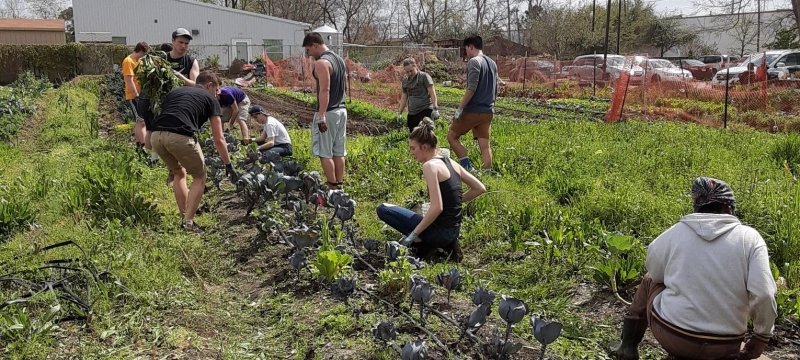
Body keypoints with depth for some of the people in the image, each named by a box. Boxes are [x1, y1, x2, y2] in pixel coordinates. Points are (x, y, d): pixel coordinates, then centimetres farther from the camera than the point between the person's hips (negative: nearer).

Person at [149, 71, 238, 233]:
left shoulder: (175, 91, 32)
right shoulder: (209, 99, 19)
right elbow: (219, 139, 15)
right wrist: (228, 165, 23)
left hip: (156, 136, 5)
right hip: (180, 136, -5)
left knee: (179, 174, 29)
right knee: (199, 177, 17)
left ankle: (185, 218, 28)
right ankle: (188, 222, 8)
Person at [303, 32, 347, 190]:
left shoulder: (321, 63, -15)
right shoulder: (339, 59, 15)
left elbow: (325, 90, -23)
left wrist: (321, 116, -24)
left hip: (328, 112, -9)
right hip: (342, 110, 9)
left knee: (325, 153, -3)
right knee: (339, 152, 12)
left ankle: (332, 188, -2)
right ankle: (339, 186, 16)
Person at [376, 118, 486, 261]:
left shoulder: (430, 165, -15)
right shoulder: (451, 162, 9)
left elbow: (437, 207, -23)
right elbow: (480, 188, 12)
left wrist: (414, 234, -18)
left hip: (440, 231, -8)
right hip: (453, 231, 8)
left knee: (383, 209, -3)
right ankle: (445, 245, 13)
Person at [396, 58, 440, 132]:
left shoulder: (424, 76, -4)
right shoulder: (405, 80, 12)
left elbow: (432, 92, -8)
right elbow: (404, 97, 21)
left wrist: (435, 108, -17)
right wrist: (400, 112, 19)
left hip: (425, 110, -6)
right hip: (412, 112, 6)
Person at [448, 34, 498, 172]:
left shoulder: (474, 62, -10)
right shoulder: (492, 63, 15)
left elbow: (471, 89, -20)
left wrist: (459, 109, -17)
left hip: (473, 111, -7)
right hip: (488, 112, 8)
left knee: (452, 136, 5)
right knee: (485, 145, 9)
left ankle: (467, 167, -6)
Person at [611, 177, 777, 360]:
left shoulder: (675, 233, -5)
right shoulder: (750, 237, -7)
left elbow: (655, 273, 8)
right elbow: (763, 295, -14)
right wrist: (762, 337, 0)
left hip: (671, 338, -1)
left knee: (649, 280, 27)